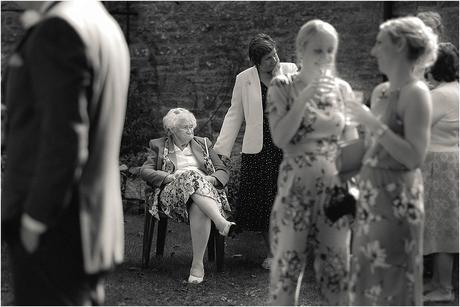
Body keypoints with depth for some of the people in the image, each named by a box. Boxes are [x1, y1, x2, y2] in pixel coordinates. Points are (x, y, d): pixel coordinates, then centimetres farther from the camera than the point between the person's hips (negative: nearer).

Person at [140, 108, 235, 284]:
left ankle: (198, 265, -40)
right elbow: (145, 171, 6)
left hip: (206, 188, 2)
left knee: (199, 210, -38)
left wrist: (210, 179, -5)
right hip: (172, 192, -1)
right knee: (192, 176, -38)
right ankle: (221, 222, -54)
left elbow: (223, 172, 20)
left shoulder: (203, 144, 28)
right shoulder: (158, 146, 22)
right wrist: (169, 177, -11)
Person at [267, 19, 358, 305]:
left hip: (334, 187, 3)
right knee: (288, 262, 3)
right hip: (296, 188, -3)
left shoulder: (343, 88, 6)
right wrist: (305, 97, -18)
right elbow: (279, 138, -14)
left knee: (337, 263, 8)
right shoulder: (282, 88, -3)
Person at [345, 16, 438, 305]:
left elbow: (415, 157, -20)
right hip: (372, 195, 8)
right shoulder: (379, 92, 11)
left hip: (397, 198, -8)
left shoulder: (416, 93, -13)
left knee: (392, 282, 0)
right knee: (369, 278, 14)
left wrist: (374, 124, -19)